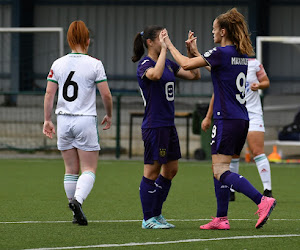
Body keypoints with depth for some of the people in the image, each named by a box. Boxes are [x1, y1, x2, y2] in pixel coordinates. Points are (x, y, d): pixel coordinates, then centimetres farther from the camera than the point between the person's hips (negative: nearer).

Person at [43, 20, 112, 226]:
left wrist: (47, 120, 8)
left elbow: (49, 94, 1)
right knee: (89, 170, -1)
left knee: (71, 170, 12)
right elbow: (106, 94, -6)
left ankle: (76, 212, 14)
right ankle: (77, 199, -26)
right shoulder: (94, 64, -6)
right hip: (86, 121, -3)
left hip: (64, 121, 3)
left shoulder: (58, 64, 3)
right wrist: (109, 116, 10)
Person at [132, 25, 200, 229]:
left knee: (171, 169, 12)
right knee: (152, 171, -3)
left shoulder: (168, 63, 12)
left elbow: (194, 75, 16)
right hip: (154, 126, -9)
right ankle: (148, 219, 4)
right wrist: (164, 50, -29)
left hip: (168, 124, 9)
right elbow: (155, 74, -36)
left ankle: (156, 214, 21)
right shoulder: (145, 65, -12)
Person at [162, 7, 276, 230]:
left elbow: (185, 64, -8)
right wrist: (195, 52, 30)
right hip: (242, 120, 9)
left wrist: (169, 44, 6)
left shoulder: (222, 53, -13)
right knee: (219, 169, 15)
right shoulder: (243, 55, 12)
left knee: (221, 172, -11)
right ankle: (221, 219, 16)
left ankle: (262, 201, -25)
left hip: (227, 120, -9)